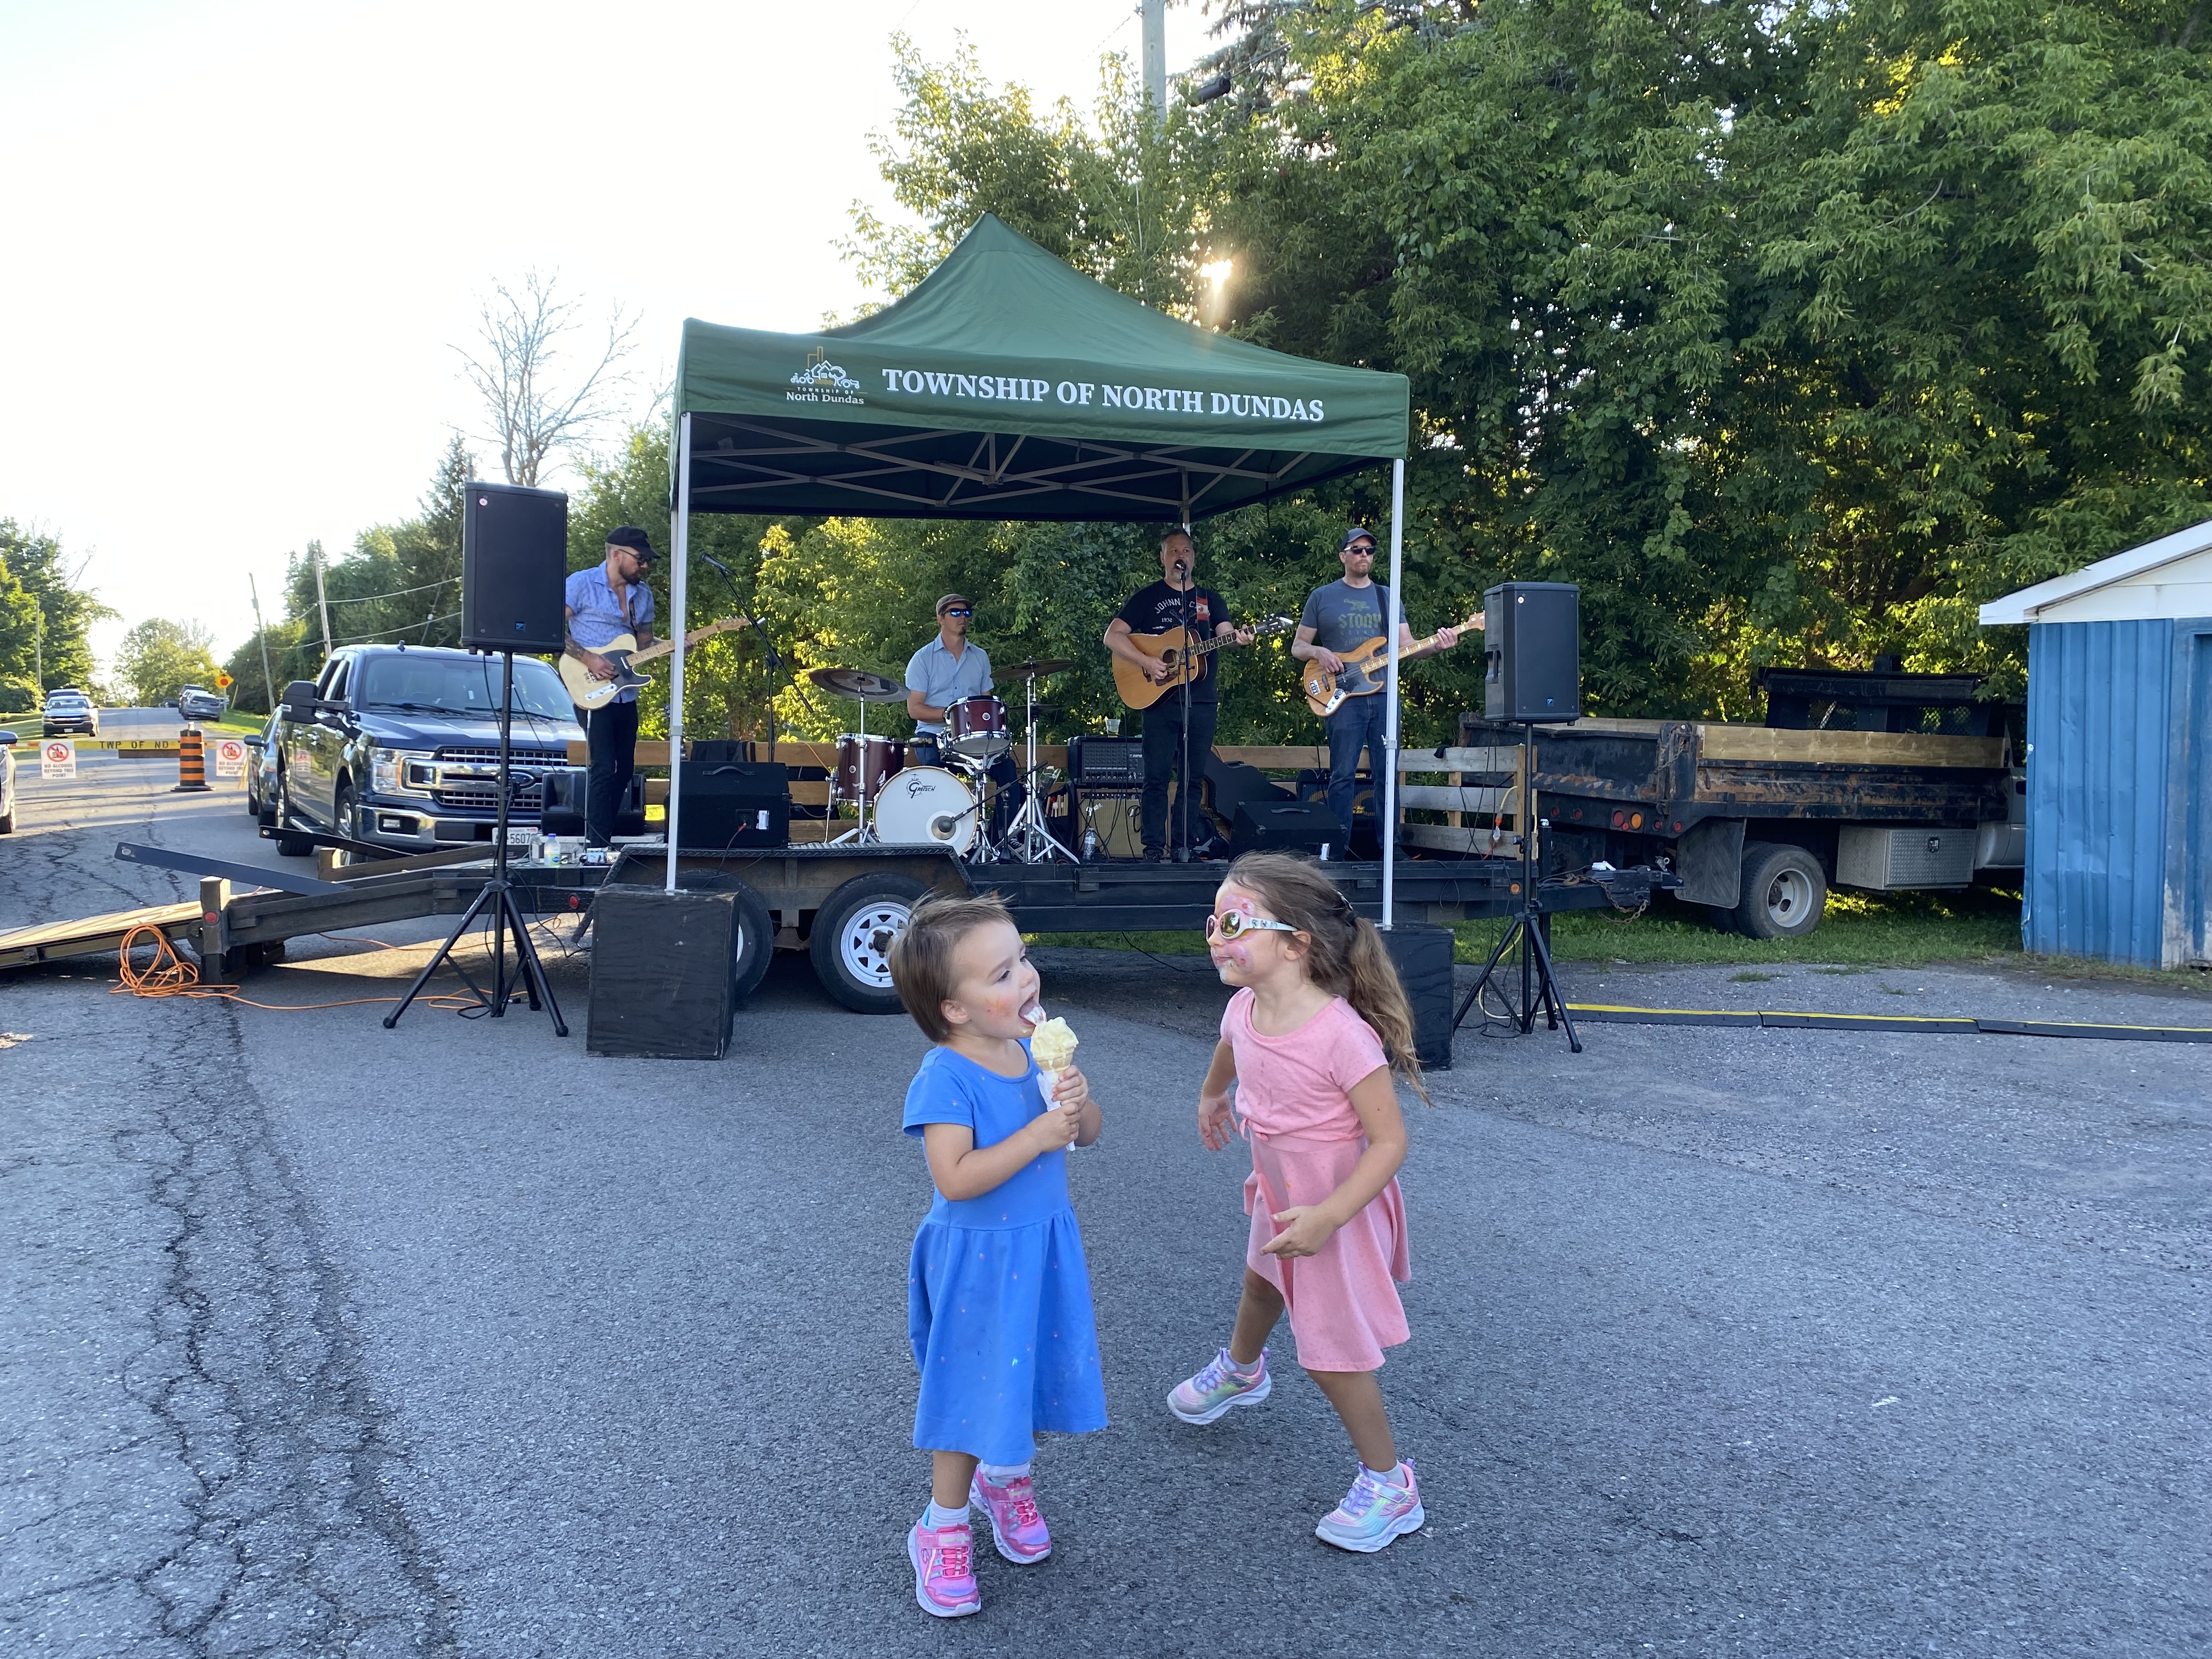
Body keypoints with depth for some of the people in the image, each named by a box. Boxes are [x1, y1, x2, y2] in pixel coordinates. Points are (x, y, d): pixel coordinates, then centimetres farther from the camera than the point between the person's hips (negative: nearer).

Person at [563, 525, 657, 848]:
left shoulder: (643, 594, 13)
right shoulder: (582, 584, -7)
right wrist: (588, 658, -18)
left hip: (626, 697, 7)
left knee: (623, 771, 9)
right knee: (604, 768, -13)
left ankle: (605, 840, 20)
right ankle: (596, 846, -9)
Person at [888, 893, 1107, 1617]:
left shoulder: (1035, 1048, -4)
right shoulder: (945, 1077, -24)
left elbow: (1087, 1135, 4)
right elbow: (956, 1178, -30)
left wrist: (1077, 1102, -18)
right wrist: (1038, 1134, -31)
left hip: (1045, 1245, 6)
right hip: (977, 1260, -6)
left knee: (1031, 1375, 20)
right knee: (973, 1390, 8)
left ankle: (1007, 1481, 48)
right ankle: (944, 1528, 29)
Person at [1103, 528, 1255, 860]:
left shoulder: (1210, 599, 14)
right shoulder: (1147, 597, 6)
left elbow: (1225, 632, -3)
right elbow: (1112, 636, -1)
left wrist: (1239, 637, -27)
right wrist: (1147, 663, -15)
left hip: (1202, 702, 3)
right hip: (1160, 699, -3)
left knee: (1192, 777, 5)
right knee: (1156, 777, -5)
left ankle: (1184, 846, 11)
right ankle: (1154, 850, -2)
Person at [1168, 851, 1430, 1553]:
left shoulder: (1341, 1035, -36)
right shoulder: (1243, 1010, -14)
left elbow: (1390, 1140, -31)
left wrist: (1327, 1217, -37)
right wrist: (1212, 1095, 32)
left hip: (1338, 1211, -8)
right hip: (1279, 1196, 8)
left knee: (1331, 1350, 0)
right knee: (1261, 1284, 33)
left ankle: (1388, 1485, 21)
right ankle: (1241, 1371, 64)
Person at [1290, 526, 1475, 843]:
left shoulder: (1388, 597, 16)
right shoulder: (1322, 597, 9)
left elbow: (1406, 649, 12)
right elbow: (1298, 646, 10)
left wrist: (1437, 646, -8)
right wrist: (1318, 652, -11)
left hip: (1383, 695, 3)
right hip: (1343, 698, -3)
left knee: (1387, 774, 3)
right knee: (1343, 774, -6)